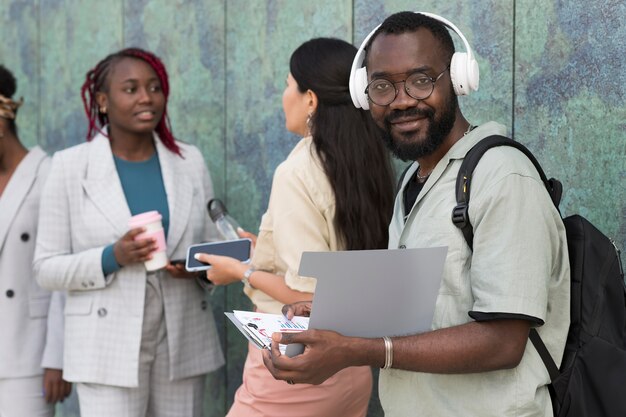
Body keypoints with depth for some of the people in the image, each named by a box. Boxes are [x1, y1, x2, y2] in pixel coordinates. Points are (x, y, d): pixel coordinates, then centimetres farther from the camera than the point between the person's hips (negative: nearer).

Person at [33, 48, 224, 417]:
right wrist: (112, 257, -18)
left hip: (183, 343, 3)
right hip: (109, 348, -3)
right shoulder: (70, 166, -2)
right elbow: (47, 268, -2)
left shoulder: (190, 161, 6)